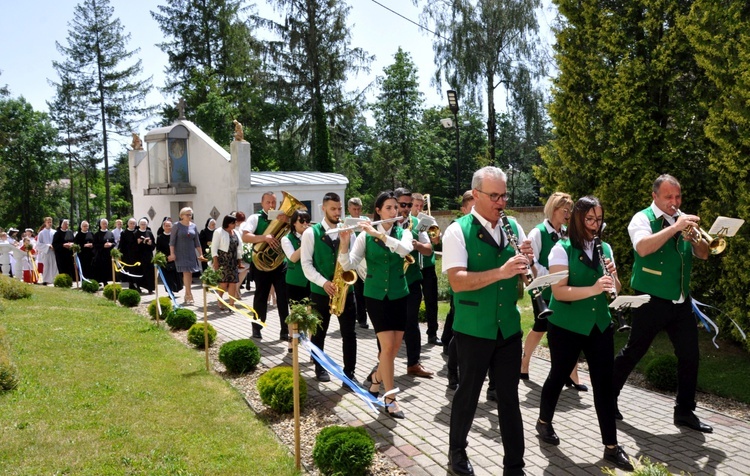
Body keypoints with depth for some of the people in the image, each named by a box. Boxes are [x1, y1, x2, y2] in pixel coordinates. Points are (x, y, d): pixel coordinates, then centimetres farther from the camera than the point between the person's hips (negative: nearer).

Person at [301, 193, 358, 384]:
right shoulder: (311, 233, -3)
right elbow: (306, 264, -7)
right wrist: (323, 282, -19)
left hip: (345, 289, 2)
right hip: (320, 291, -2)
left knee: (349, 333, 0)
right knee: (319, 333, 13)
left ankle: (349, 373, 9)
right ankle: (320, 368, 31)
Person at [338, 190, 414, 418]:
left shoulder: (403, 232, 1)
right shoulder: (365, 235, -4)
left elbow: (405, 250, -23)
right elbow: (348, 265, -13)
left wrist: (379, 233, -30)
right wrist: (344, 242, -30)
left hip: (399, 295, 3)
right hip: (375, 295, -3)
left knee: (395, 347, 8)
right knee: (388, 346, -8)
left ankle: (376, 377, 36)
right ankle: (390, 398, 6)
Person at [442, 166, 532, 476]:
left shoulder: (513, 227, 5)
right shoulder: (457, 231, -11)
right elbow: (457, 281, -22)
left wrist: (528, 259, -14)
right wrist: (500, 271, -32)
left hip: (509, 327, 4)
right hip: (473, 330, -4)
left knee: (509, 397, 12)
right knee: (468, 393, 12)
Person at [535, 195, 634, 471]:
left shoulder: (605, 249, 6)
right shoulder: (562, 249, -11)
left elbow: (615, 290, 8)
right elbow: (559, 291, -20)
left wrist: (612, 276, -13)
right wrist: (593, 289, -32)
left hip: (599, 324, 4)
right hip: (566, 326, -4)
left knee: (604, 383, 3)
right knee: (560, 375, 12)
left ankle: (611, 446, 11)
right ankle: (544, 422, 36)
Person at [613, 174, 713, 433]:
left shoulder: (683, 219, 9)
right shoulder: (642, 218, -8)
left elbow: (703, 254, 5)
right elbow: (643, 248, -28)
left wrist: (696, 237, -15)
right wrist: (675, 227, -29)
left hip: (681, 301, 6)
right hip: (652, 301, -6)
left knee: (690, 355, 7)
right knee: (633, 351, 4)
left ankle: (685, 411, 21)